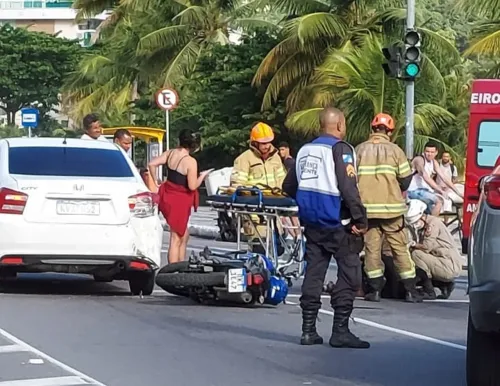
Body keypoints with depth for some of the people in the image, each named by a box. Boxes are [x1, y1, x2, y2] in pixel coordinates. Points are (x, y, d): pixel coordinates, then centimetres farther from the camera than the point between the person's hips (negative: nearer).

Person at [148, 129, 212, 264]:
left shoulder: (170, 153, 0)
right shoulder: (190, 162, -20)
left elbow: (152, 164, -1)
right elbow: (192, 186, -20)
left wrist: (156, 183, 8)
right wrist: (202, 176, -3)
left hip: (168, 196, 8)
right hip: (179, 201, -8)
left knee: (184, 235, 20)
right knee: (176, 239, -1)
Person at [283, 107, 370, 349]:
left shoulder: (305, 150, 12)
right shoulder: (340, 149, -10)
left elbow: (289, 186, 16)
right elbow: (348, 188, -18)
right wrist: (360, 220, -15)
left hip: (311, 222, 7)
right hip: (336, 222, -7)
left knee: (313, 272, 10)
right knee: (349, 273, -2)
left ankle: (308, 330, 11)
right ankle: (340, 331, -5)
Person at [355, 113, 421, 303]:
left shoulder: (360, 150, 2)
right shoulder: (395, 150, -3)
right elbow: (405, 182, -2)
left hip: (366, 207, 1)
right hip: (391, 207, -1)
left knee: (371, 247, 7)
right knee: (400, 248, 6)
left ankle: (375, 289, 6)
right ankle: (410, 290, 6)